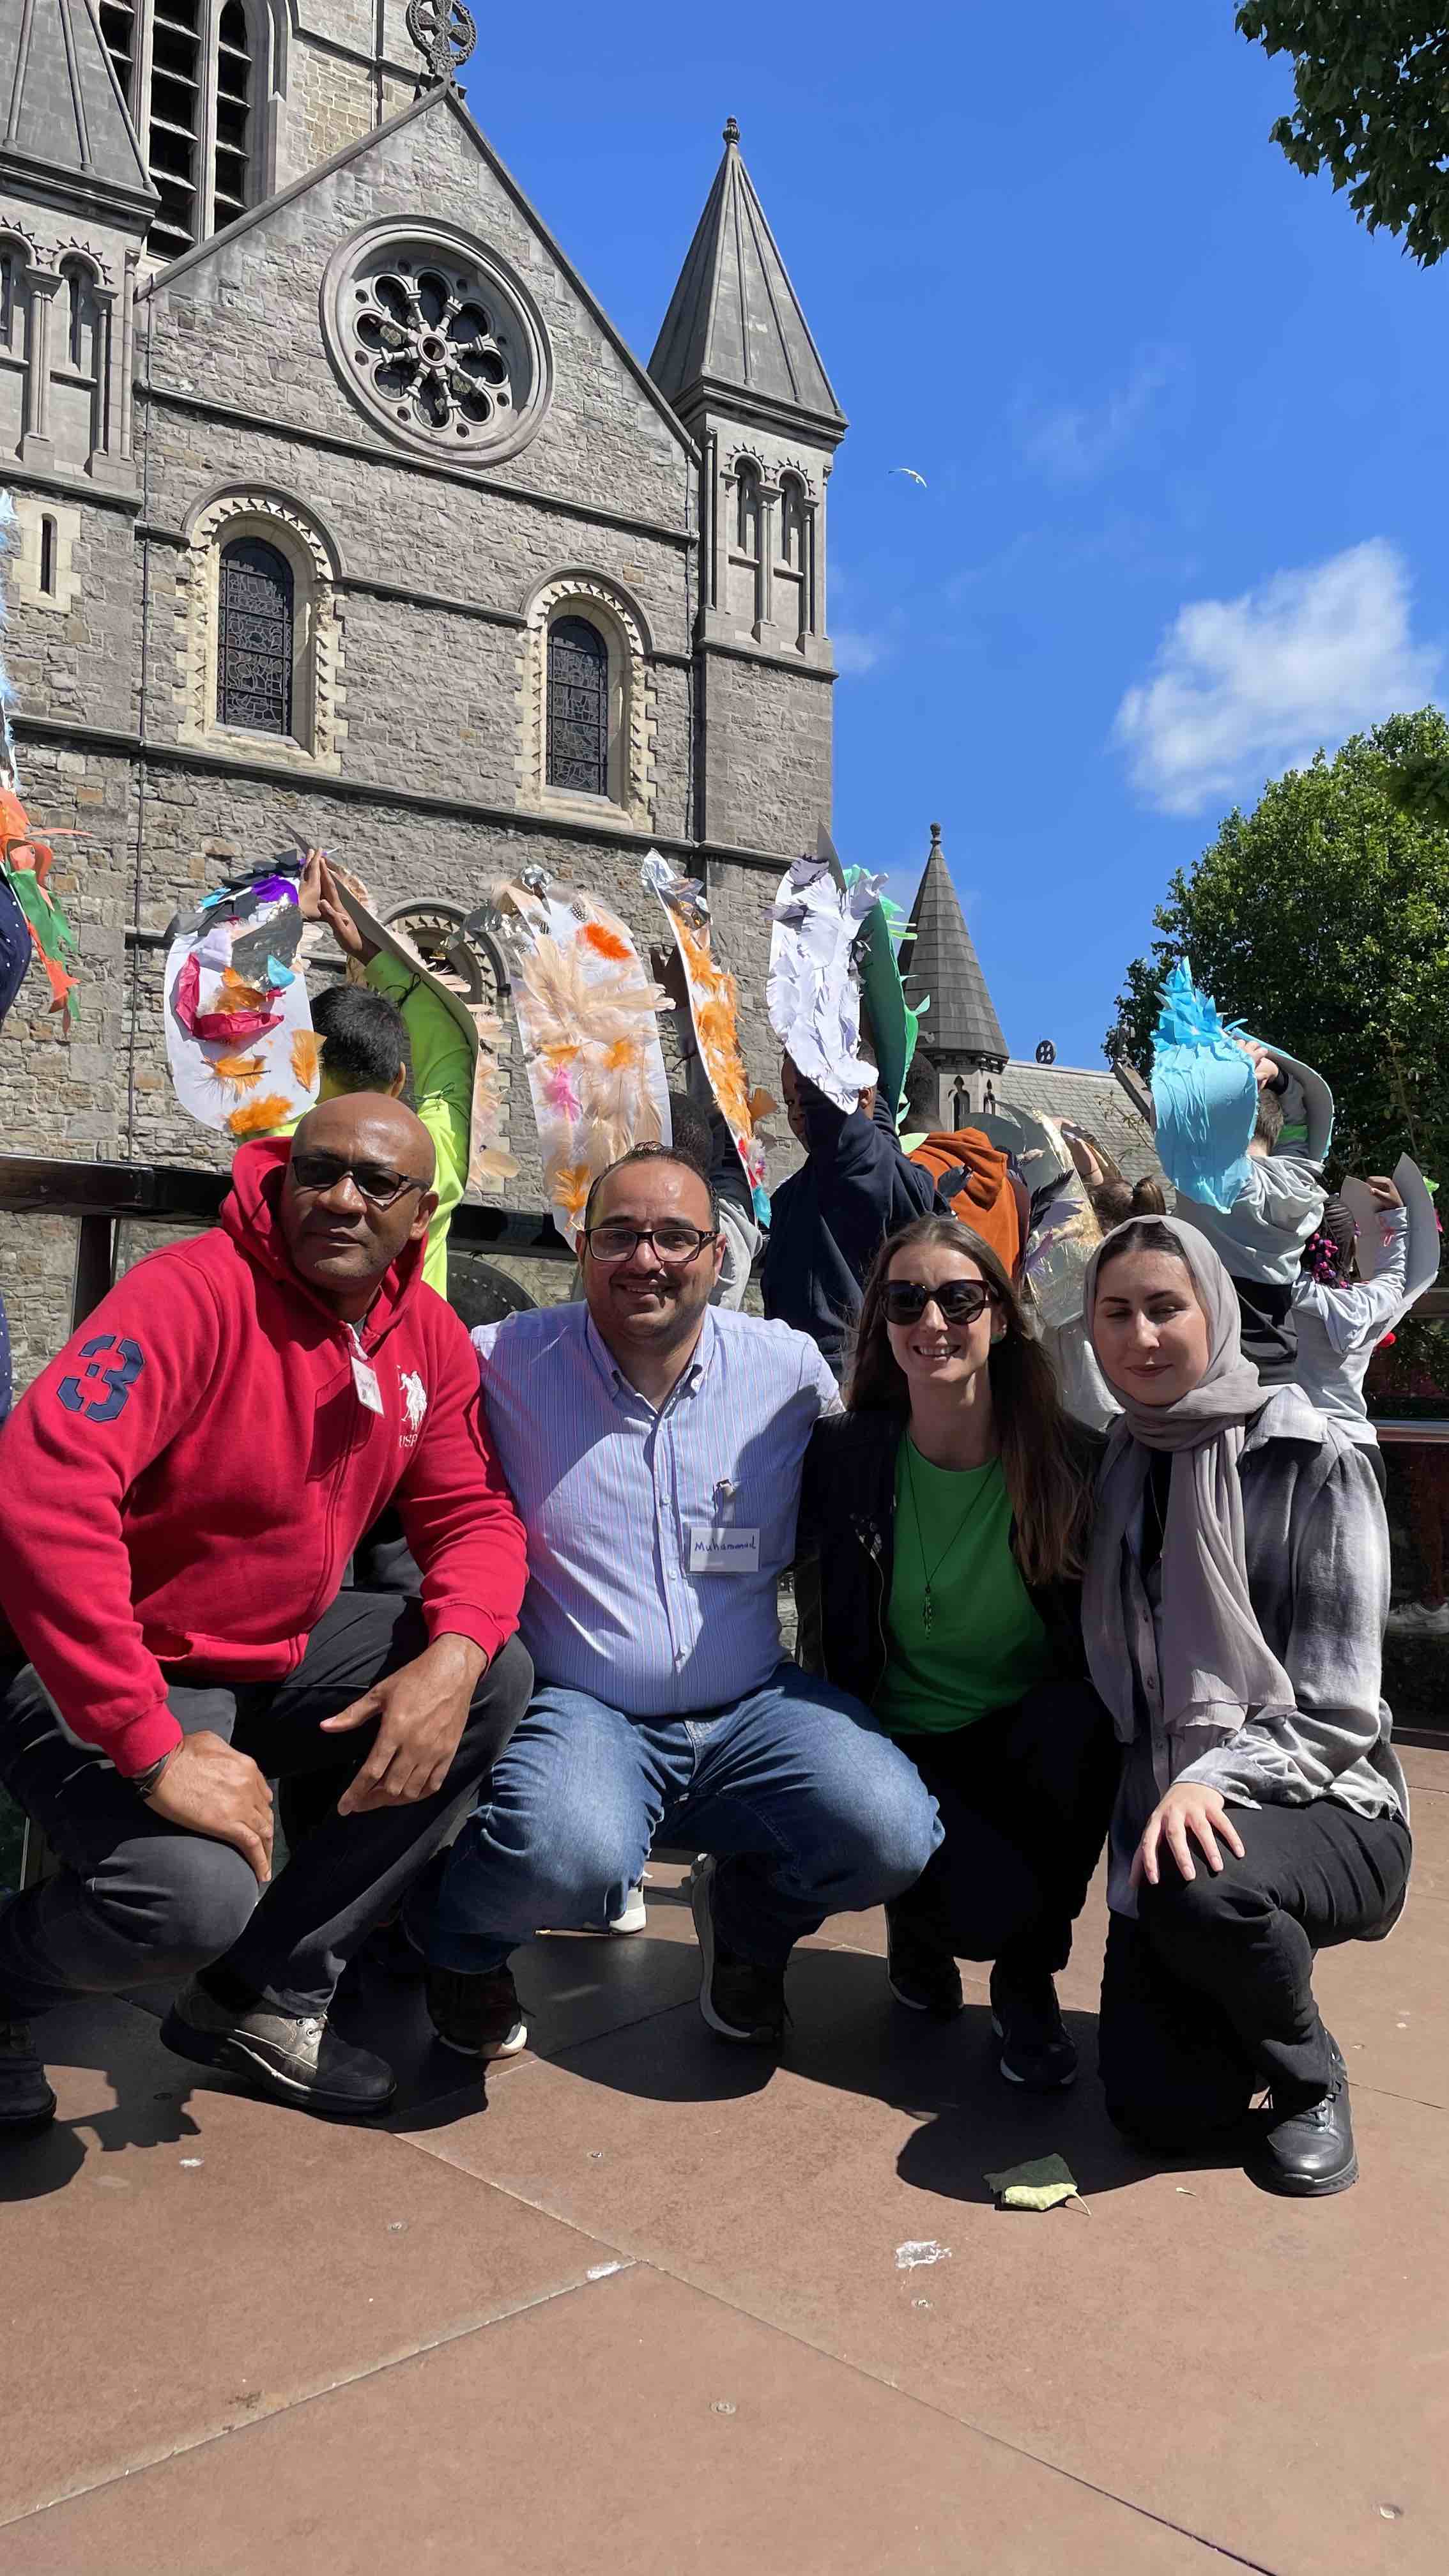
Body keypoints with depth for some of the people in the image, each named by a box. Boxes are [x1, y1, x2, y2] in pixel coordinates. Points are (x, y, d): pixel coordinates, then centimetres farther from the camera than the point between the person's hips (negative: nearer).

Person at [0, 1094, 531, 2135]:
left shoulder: (429, 1335, -1)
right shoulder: (196, 1293, -23)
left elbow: (475, 1515, 1)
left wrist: (454, 1654, -23)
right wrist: (155, 1750, -35)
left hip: (277, 1654, 7)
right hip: (107, 1673, -7)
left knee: (500, 1677, -12)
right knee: (195, 1891, -31)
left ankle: (267, 1994, 0)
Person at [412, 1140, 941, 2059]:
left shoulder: (791, 1369, 1)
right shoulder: (502, 1364, -6)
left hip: (750, 1708, 3)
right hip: (578, 1710, -3)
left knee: (891, 1833, -22)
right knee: (569, 1857, -34)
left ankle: (748, 1920, 16)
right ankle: (459, 1940, 7)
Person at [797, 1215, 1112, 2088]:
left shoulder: (1073, 1459, -10)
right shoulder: (845, 1458, -8)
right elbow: (833, 1643, 1)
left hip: (1040, 1741, 2)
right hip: (903, 1746, -1)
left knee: (1076, 1723, -33)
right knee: (995, 1903, -29)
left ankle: (1027, 1981, -4)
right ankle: (920, 1920, 13)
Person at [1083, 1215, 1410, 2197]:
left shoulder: (1314, 1463, -10)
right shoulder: (1111, 1473, 5)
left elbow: (1334, 1710, -14)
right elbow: (1100, 1676, 9)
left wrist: (1214, 1780, -29)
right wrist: (1159, 1806, -6)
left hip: (1323, 1812, -4)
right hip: (1161, 1818, 4)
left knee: (1197, 1886, -37)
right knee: (1163, 2107, -11)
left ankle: (1313, 2081, -5)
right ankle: (1253, 1980, 24)